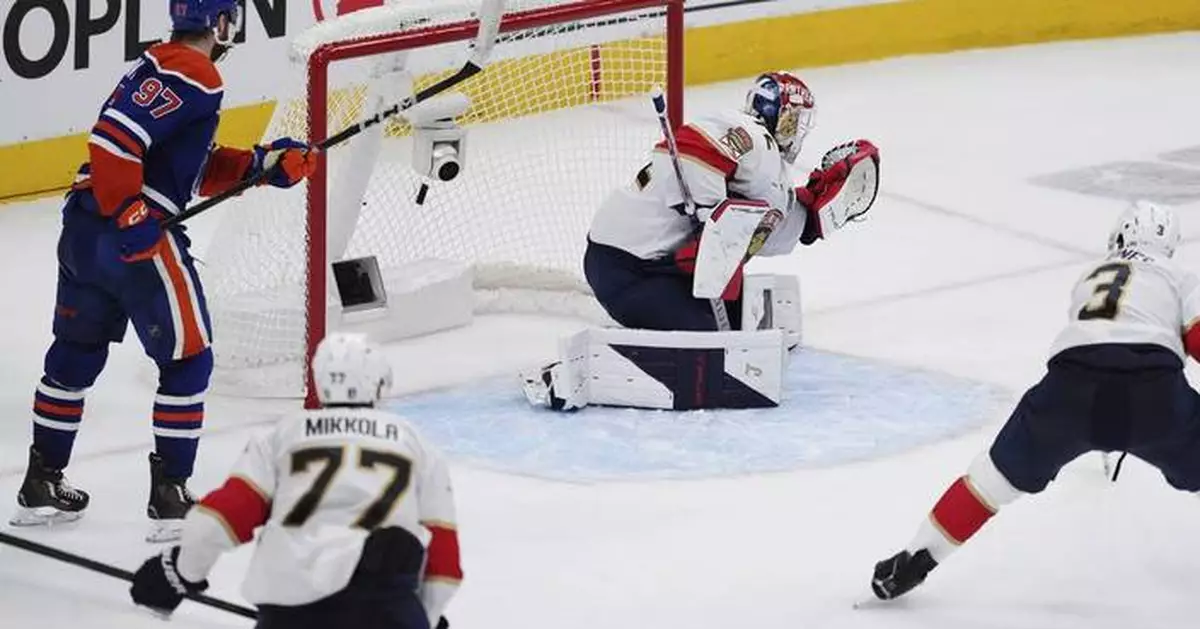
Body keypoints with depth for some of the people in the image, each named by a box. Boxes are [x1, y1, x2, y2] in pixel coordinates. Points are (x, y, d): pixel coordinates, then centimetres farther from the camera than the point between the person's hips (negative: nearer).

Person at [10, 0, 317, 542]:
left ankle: (42, 484, 28)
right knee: (187, 359, 1)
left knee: (76, 354, 20)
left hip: (84, 228, 10)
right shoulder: (192, 76, -12)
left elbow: (198, 170, 23)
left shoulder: (159, 64, 20)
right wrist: (130, 215, -23)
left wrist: (264, 164, 16)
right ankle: (169, 495, 1)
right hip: (134, 235, -10)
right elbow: (115, 136, -24)